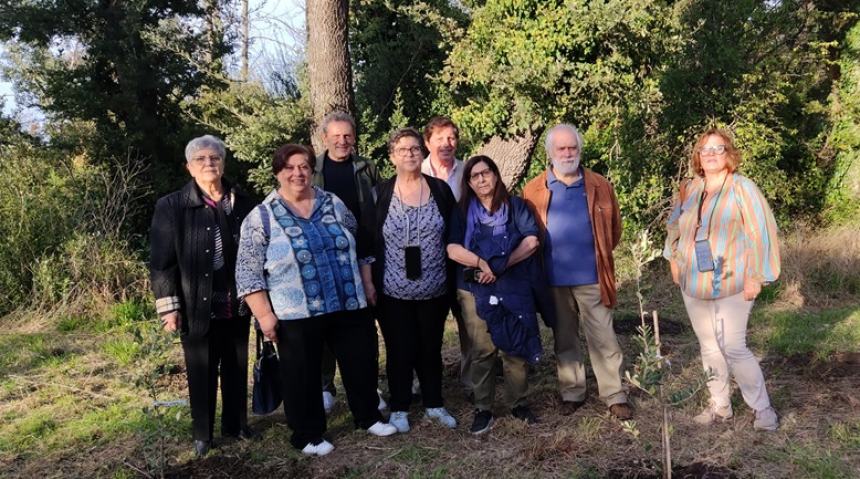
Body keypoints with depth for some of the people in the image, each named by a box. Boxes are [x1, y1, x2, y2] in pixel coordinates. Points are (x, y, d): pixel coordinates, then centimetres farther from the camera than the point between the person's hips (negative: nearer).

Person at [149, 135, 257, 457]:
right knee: (201, 373, 10)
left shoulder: (242, 203, 2)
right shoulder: (171, 207, -7)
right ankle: (202, 433, 28)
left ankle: (236, 423, 34)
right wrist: (168, 306, -11)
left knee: (237, 368, 15)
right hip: (197, 309, -3)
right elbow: (162, 261, -7)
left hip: (237, 306, 3)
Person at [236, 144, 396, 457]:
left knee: (361, 362, 13)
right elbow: (248, 272, -8)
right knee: (303, 376, 9)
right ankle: (308, 435, 28)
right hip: (297, 315, -3)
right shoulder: (261, 218, -7)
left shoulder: (334, 205, 5)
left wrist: (368, 286, 12)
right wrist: (264, 315, -13)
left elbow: (359, 248, 13)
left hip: (349, 306, 4)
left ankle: (368, 417, 35)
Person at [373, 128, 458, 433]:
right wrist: (372, 284, -5)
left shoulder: (440, 189, 1)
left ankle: (434, 403, 31)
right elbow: (369, 241, -1)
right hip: (393, 291, -1)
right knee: (400, 351, 9)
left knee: (431, 348, 15)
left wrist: (453, 280, 1)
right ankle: (399, 407, 25)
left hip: (434, 289, 2)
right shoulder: (380, 194, -3)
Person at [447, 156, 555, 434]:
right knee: (481, 351, 0)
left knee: (515, 348, 4)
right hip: (475, 290, 0)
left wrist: (500, 266, -12)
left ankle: (520, 405, 18)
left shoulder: (515, 206, 6)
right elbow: (453, 250, -4)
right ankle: (483, 410, 11)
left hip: (514, 288, 0)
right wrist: (482, 263, -16)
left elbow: (531, 242, -6)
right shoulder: (462, 212, 8)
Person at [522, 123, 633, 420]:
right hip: (553, 279, 1)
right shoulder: (534, 191, 0)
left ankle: (614, 396, 17)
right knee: (564, 340, 13)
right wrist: (542, 265, 5)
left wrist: (600, 255, 9)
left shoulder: (600, 186, 1)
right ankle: (571, 393, 27)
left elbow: (615, 228, 8)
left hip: (591, 277, 0)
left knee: (603, 339, 5)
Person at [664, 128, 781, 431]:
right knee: (709, 347, 13)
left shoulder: (742, 188, -10)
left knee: (733, 349, -6)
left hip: (731, 285, -5)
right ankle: (719, 405, 27)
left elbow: (761, 234, -13)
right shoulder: (689, 190, 6)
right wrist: (674, 260, 15)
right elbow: (674, 227, 21)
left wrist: (756, 277, -15)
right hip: (693, 285, 6)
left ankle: (763, 408, 13)